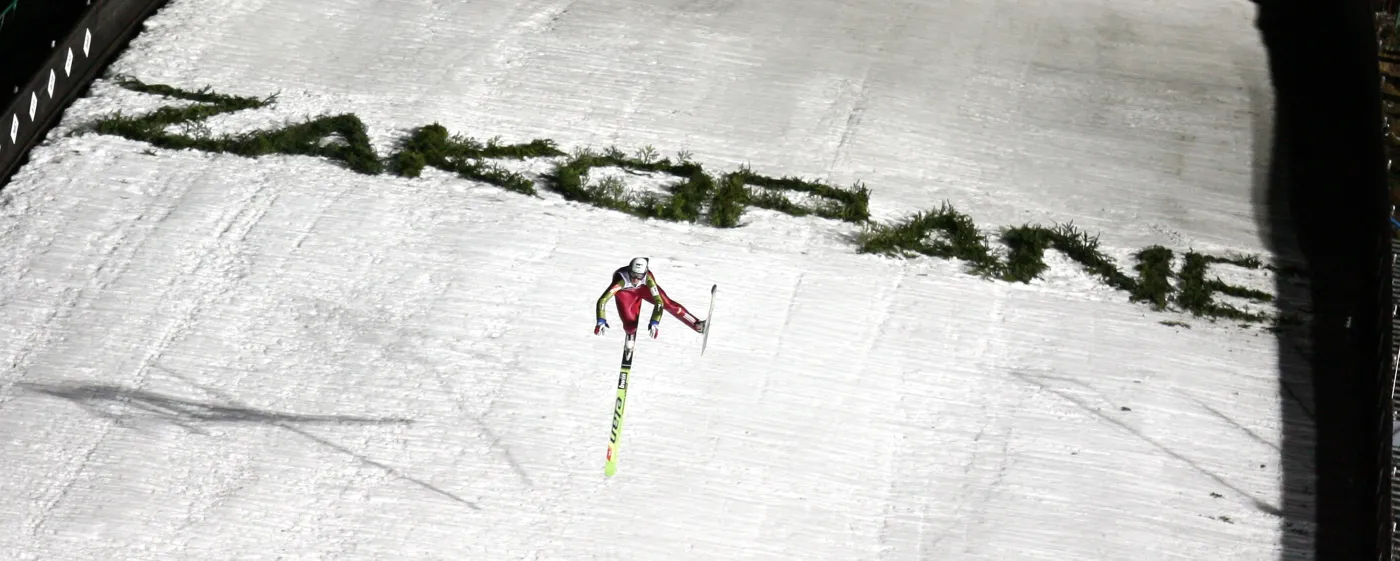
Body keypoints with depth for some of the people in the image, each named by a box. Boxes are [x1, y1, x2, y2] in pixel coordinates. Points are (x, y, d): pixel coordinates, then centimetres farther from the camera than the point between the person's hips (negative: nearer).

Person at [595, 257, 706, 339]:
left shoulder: (647, 277, -40)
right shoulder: (621, 280, -45)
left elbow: (658, 302, -38)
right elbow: (602, 300, -47)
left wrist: (655, 322, -46)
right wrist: (601, 321, -56)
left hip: (644, 287, 1)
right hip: (625, 293, -1)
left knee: (668, 304, -12)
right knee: (630, 326, -13)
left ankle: (697, 325, -5)